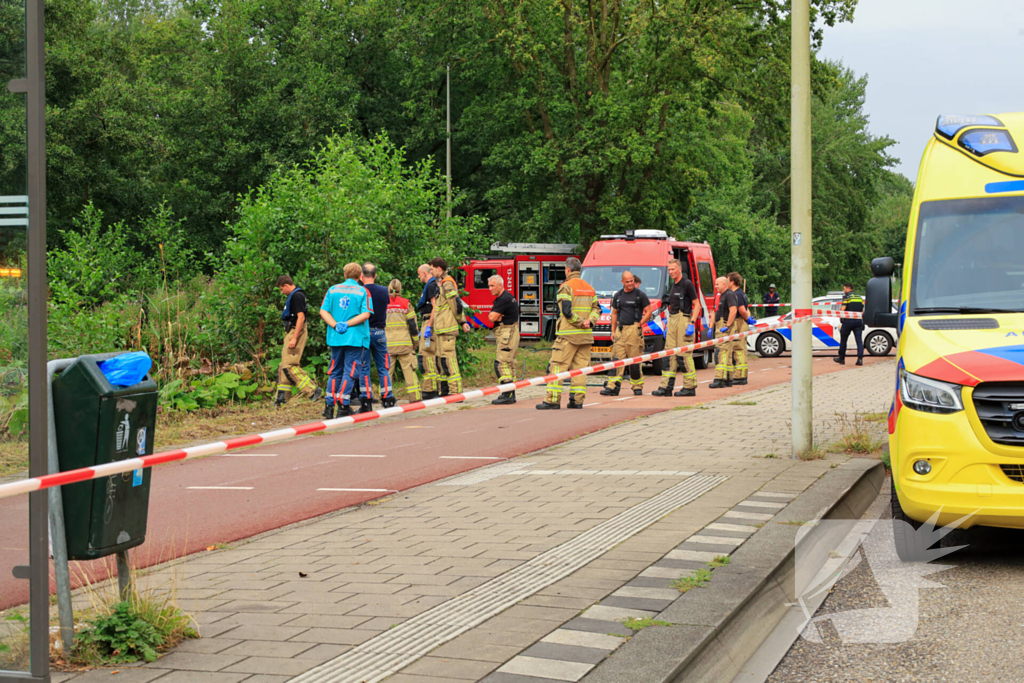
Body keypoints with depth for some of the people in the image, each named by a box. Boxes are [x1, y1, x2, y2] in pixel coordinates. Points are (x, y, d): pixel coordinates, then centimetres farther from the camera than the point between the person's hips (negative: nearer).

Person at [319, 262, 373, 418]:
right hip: (355, 338, -3)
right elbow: (365, 314, -11)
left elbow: (323, 311, 1)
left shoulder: (332, 290, 8)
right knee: (351, 371, -1)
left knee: (335, 371, 13)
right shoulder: (363, 292, 0)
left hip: (335, 337, 3)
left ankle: (329, 405, 8)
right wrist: (347, 324, -12)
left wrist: (335, 325, -7)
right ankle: (343, 406, -7)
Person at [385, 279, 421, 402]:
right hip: (404, 343, -1)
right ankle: (414, 397, 1)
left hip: (387, 345, 1)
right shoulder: (405, 303, 0)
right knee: (409, 370, 3)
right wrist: (415, 342, 11)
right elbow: (412, 323, 0)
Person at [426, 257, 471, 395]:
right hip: (441, 328, 10)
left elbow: (456, 304, -17)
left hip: (447, 328, -10)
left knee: (448, 359, -11)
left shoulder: (447, 284, -13)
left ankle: (456, 392, -11)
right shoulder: (441, 283, 19)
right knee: (440, 358, 12)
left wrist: (461, 321, -9)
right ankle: (443, 392, 17)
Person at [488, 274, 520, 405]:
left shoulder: (505, 299, -16)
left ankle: (507, 395, -17)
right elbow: (490, 317, 13)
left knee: (501, 364, -14)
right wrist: (498, 316, -6)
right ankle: (511, 394, 14)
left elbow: (492, 317, -18)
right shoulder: (500, 298, 19)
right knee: (509, 364, 11)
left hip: (507, 333, -11)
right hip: (503, 334, 11)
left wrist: (495, 316, 2)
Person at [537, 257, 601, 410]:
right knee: (580, 367, 8)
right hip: (586, 335, 7)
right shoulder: (589, 288, 16)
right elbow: (597, 308, 13)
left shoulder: (566, 287, -7)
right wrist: (589, 321, -1)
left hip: (568, 334, -7)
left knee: (558, 365, -4)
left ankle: (553, 400, -7)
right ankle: (577, 400, 5)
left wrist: (580, 322, -8)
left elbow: (567, 311, -16)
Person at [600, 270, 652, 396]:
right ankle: (612, 387, -8)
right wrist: (613, 331, 13)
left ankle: (637, 387, 9)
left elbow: (648, 312, 2)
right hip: (620, 329, 4)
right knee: (616, 358, -3)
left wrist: (639, 325, -5)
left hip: (634, 330, -4)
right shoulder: (617, 296, 13)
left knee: (634, 360, -2)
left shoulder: (640, 295, 1)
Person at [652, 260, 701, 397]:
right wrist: (668, 325, 20)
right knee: (669, 354, 3)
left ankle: (690, 387, -2)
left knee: (684, 355, -8)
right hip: (672, 321, 8)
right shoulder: (672, 286, 18)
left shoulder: (687, 284, -6)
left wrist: (692, 323, -17)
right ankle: (666, 387, 3)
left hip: (683, 320, -8)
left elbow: (697, 305, -9)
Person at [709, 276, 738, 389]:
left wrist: (727, 326, -23)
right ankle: (728, 379, 14)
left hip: (726, 328, -11)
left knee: (722, 352, -15)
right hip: (720, 327, 11)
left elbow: (733, 311, -21)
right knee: (727, 354, 11)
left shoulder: (729, 294, -10)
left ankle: (719, 379, -22)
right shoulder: (721, 296, 21)